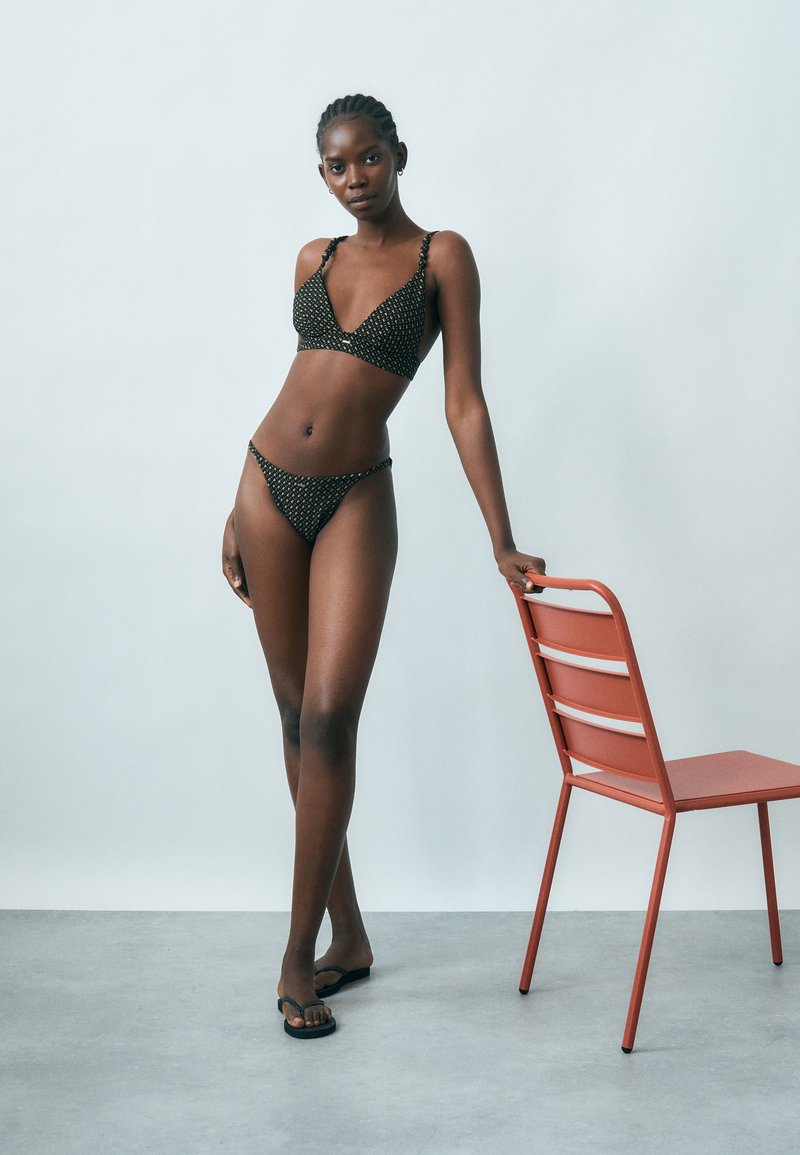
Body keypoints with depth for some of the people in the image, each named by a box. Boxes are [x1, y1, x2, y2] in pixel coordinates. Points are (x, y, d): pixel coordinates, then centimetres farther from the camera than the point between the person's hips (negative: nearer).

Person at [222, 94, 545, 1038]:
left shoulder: (441, 257, -1)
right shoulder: (314, 259, 11)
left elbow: (464, 404, -6)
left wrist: (502, 543, -10)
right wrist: (241, 511, 13)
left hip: (354, 501, -4)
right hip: (271, 488, 5)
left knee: (330, 718, -13)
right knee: (298, 716, 6)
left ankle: (299, 959, -3)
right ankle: (347, 934, 18)